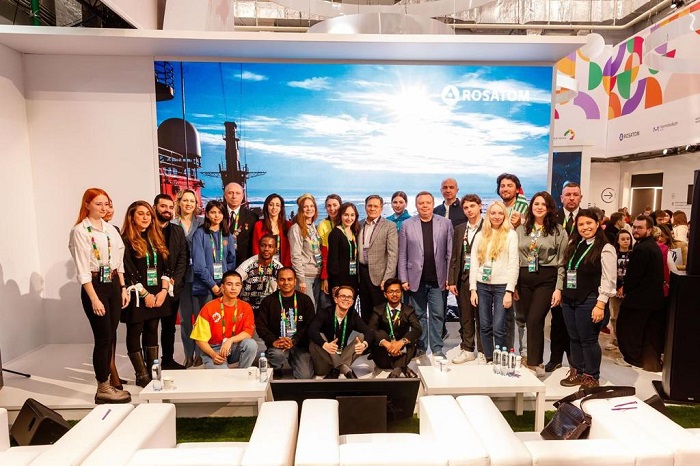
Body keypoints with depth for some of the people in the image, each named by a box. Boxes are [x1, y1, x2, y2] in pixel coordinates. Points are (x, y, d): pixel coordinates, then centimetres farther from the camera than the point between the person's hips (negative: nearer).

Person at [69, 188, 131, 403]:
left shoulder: (110, 229, 10)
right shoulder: (80, 231, -9)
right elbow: (82, 268, -13)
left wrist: (123, 288, 9)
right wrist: (94, 298, -17)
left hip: (113, 284, 6)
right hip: (95, 286, -6)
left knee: (110, 336, 11)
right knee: (103, 337, -2)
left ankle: (107, 379, 24)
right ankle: (103, 388, 10)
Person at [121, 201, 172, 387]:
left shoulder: (156, 238, 12)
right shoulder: (126, 240, -6)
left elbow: (165, 265, 9)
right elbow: (128, 271, -12)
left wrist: (163, 290, -3)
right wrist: (144, 294, -13)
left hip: (157, 293, 6)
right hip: (136, 295, -5)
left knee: (152, 331, 11)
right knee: (135, 333, 5)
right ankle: (142, 375, 13)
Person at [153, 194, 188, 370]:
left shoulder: (178, 231, 11)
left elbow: (183, 258, 6)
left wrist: (174, 280, -6)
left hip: (173, 287, 5)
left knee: (169, 326, 14)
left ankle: (168, 360, 26)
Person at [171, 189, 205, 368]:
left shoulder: (202, 223, 5)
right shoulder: (172, 224, 4)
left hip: (199, 274, 0)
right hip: (181, 276, 1)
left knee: (199, 313, 0)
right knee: (185, 316, 7)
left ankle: (200, 352, 14)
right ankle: (188, 354, 18)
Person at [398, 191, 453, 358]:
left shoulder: (445, 223, 2)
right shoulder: (407, 225, 1)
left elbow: (450, 253, 1)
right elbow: (402, 255, 1)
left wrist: (450, 277, -3)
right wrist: (403, 279, -3)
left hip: (438, 279, 0)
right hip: (416, 279, 0)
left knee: (437, 314, 6)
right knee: (419, 315, 11)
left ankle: (437, 348, 19)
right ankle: (420, 347, 25)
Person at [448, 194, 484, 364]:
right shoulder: (459, 229, 11)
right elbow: (454, 256, 10)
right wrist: (451, 280, 5)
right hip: (463, 278, 4)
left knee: (481, 317, 4)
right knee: (465, 317, 11)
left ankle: (483, 352, 17)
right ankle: (467, 350, 23)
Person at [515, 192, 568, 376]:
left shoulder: (558, 231, 2)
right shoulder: (521, 230, 10)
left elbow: (562, 262, -1)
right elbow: (515, 259, 11)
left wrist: (559, 288, -6)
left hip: (546, 280, -3)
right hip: (524, 280, 4)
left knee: (534, 320, -13)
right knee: (530, 321, 8)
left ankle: (534, 363, -3)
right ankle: (536, 361, 22)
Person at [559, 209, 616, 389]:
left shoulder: (605, 249, -8)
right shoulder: (573, 245, 13)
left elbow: (608, 280, -12)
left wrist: (600, 305, -17)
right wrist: (562, 293, 13)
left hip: (589, 301, -6)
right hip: (569, 299, 6)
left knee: (588, 340, 3)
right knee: (574, 338, 13)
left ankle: (591, 377, 19)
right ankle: (577, 372, 26)